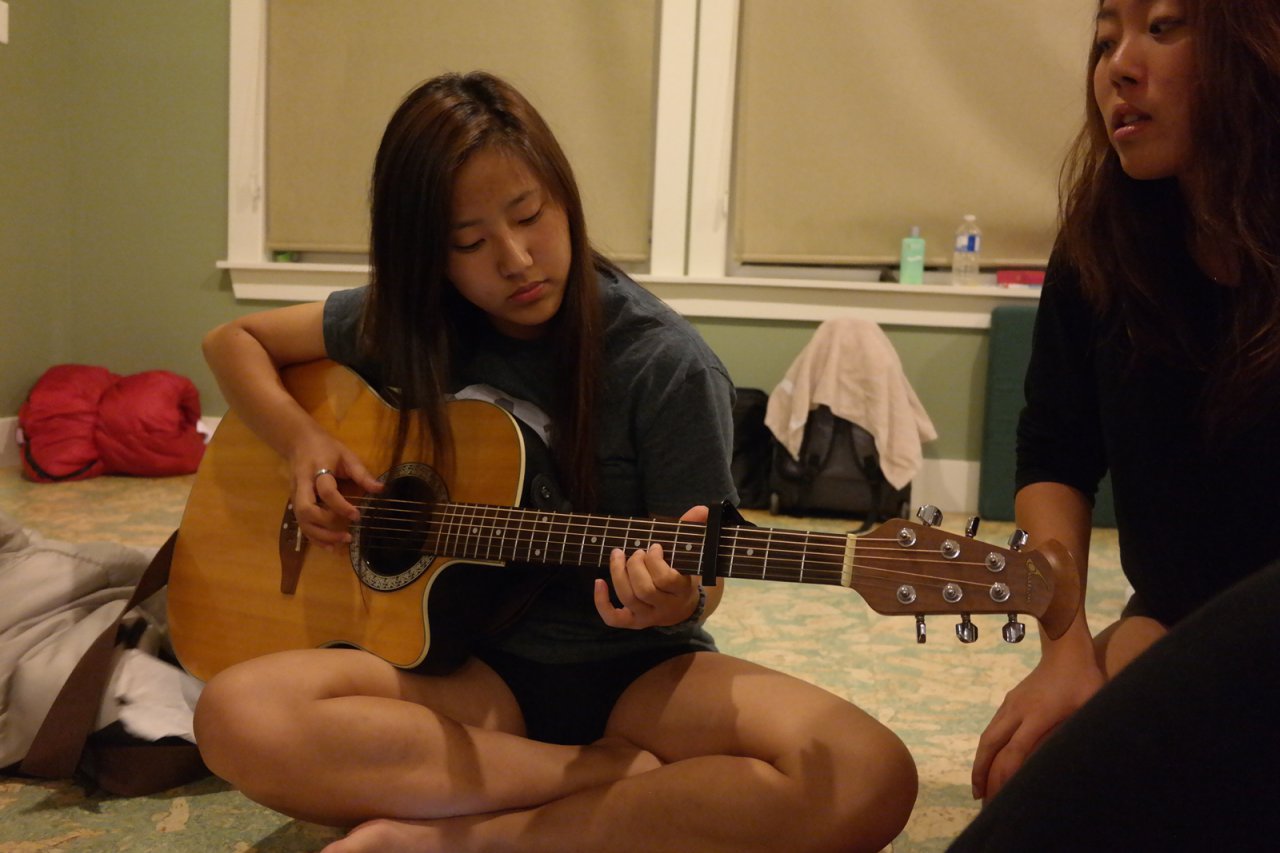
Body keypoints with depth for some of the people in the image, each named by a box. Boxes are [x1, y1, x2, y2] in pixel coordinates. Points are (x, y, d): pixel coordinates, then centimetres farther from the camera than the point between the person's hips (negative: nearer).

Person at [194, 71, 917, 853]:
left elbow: (698, 582, -6)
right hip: (469, 663, 2)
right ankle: (628, 772, -20)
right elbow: (236, 339, 14)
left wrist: (675, 599, -30)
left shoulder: (665, 364, -12)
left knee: (868, 778, -30)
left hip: (634, 669, -1)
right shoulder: (404, 323, 0)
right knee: (240, 716, -28)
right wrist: (301, 439, -6)